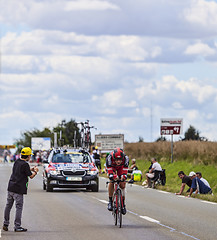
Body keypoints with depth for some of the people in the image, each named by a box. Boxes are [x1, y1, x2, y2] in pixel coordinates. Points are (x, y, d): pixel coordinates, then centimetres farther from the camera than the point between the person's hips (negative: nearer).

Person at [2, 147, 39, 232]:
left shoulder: (16, 162, 9)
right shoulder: (25, 164, -13)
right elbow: (31, 176, -7)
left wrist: (31, 169, 23)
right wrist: (35, 171, 12)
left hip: (10, 187, 8)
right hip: (18, 189, -7)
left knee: (8, 205, 13)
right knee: (19, 207, -2)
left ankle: (5, 224, 16)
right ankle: (17, 226, -1)